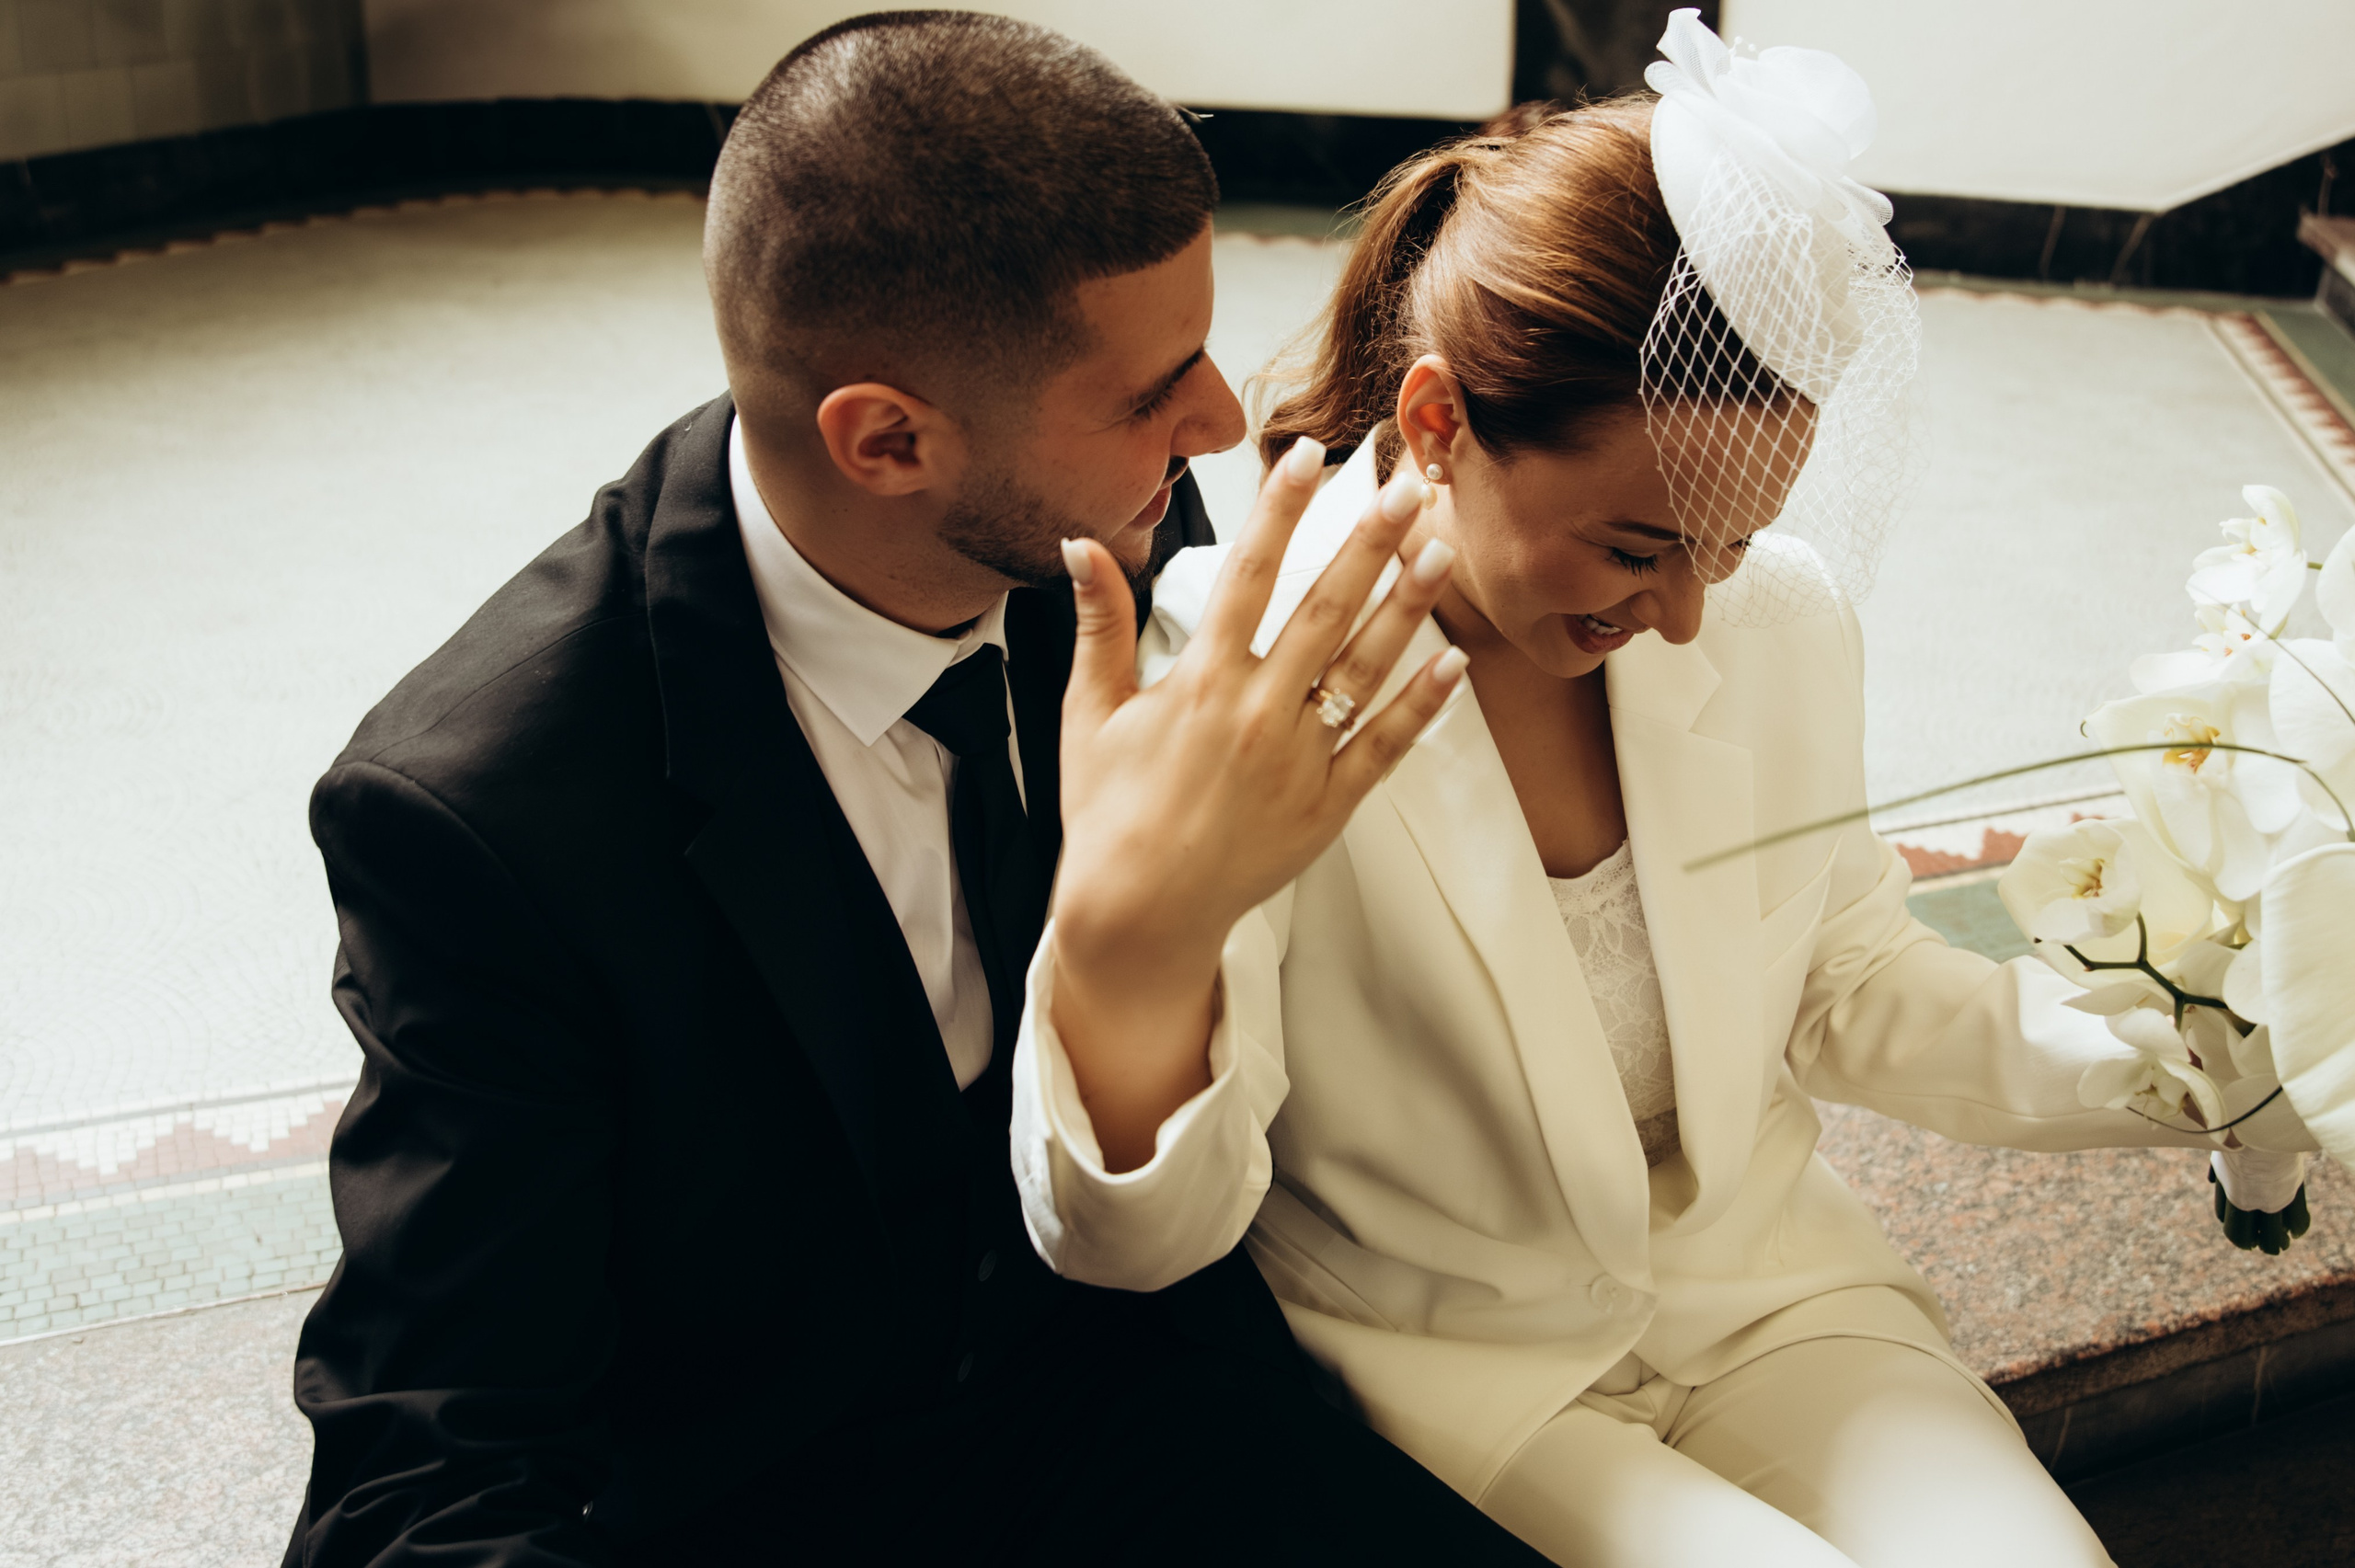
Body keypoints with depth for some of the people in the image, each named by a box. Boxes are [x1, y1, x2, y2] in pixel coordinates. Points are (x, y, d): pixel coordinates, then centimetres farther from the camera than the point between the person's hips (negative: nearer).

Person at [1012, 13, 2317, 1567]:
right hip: (1438, 1367, -4)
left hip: (1765, 1290, 5)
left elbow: (1848, 991, 9)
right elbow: (1132, 1241, -28)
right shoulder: (1232, 670, -23)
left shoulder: (1786, 621, -7)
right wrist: (1133, 942, -50)